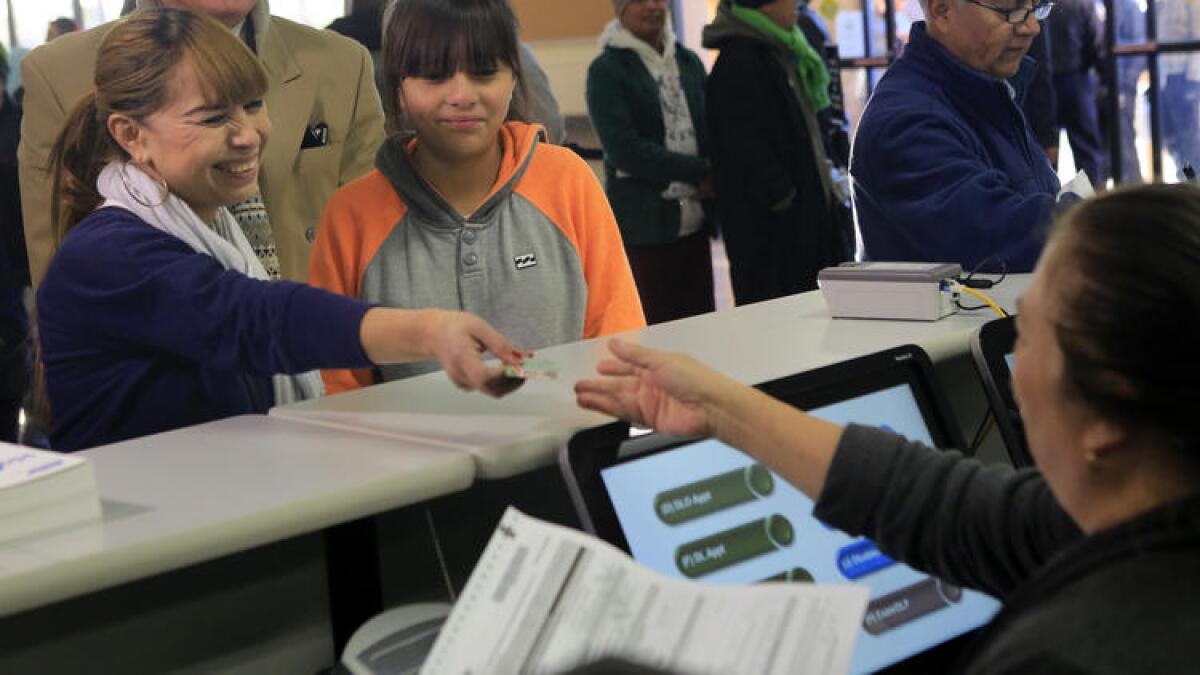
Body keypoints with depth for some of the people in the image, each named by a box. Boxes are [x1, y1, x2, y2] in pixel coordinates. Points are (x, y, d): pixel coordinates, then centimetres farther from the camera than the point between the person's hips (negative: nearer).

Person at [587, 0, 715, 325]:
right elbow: (624, 149, -13)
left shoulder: (689, 62, 13)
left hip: (695, 224, 5)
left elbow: (712, 129, 15)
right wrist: (701, 172, -15)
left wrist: (712, 180, -6)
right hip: (644, 230, -5)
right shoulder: (606, 70, -4)